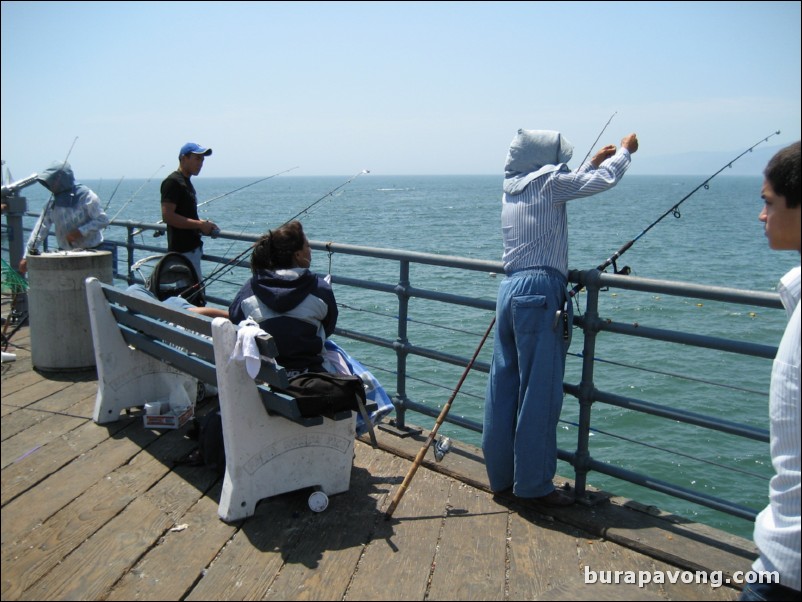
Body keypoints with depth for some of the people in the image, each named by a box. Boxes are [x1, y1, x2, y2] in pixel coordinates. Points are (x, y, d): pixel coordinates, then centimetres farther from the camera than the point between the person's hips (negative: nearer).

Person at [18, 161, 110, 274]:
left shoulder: (86, 196, -11)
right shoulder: (53, 201, 5)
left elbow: (103, 220, -13)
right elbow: (41, 227, 5)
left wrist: (81, 231, -23)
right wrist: (26, 256, -1)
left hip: (90, 251, -5)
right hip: (65, 252, 5)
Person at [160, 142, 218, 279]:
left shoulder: (186, 182, 18)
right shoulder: (173, 182, -12)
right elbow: (167, 216, -21)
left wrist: (203, 224, 9)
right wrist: (200, 224, -18)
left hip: (192, 247, 10)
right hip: (183, 250, -10)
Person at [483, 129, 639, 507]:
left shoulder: (512, 189, 17)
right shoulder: (548, 182, -5)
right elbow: (605, 179, 0)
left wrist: (594, 162, 37)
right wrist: (626, 149, 18)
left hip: (510, 289, 9)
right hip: (539, 291, -8)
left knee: (503, 386, 12)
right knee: (540, 391, -2)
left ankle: (501, 474, 22)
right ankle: (534, 485, 5)